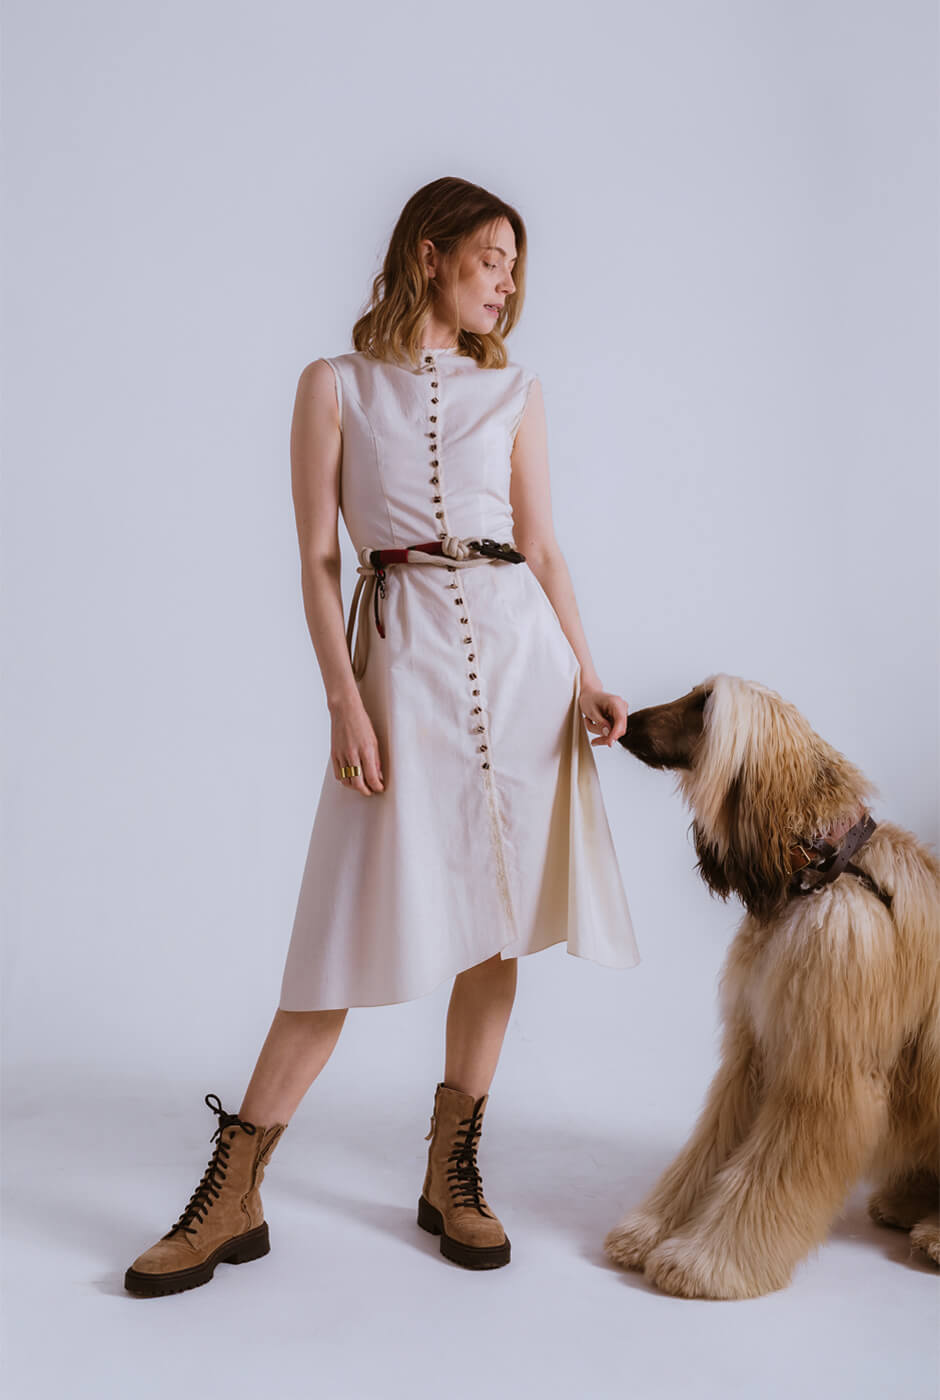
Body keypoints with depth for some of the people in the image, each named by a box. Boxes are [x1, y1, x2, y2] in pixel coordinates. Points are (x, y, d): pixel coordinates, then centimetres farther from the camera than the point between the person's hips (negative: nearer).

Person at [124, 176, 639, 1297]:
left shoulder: (513, 392, 14)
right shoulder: (336, 386, 7)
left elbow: (543, 549, 12)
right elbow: (317, 558, 1)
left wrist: (585, 678, 0)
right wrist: (345, 700, -10)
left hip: (520, 650, 4)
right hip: (403, 649, -3)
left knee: (499, 912, 4)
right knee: (362, 922, -7)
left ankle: (452, 1172, 18)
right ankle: (232, 1193, 5)